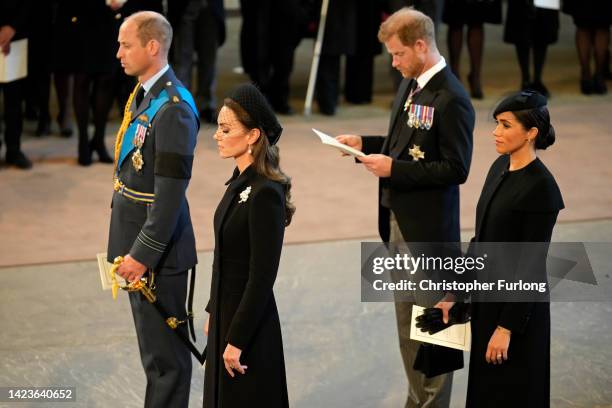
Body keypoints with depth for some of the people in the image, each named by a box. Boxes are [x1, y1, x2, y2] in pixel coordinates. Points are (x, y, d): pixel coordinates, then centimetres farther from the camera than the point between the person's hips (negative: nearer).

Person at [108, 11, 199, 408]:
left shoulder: (173, 108, -21)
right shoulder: (144, 94, 9)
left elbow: (171, 191, -23)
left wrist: (144, 253, -22)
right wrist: (133, 248, 18)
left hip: (157, 244, -10)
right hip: (137, 240, 10)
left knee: (164, 350, -1)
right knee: (153, 345, 19)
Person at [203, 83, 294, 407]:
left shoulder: (265, 193, -21)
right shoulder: (241, 181, 5)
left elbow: (262, 276, -21)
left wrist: (237, 340, -19)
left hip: (249, 323, -9)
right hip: (227, 313, 9)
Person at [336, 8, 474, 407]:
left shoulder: (451, 100, -20)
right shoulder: (411, 85, 8)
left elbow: (456, 169, -21)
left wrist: (394, 168, -22)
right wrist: (365, 143, 5)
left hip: (427, 227, -9)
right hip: (399, 220, 9)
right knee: (407, 320, 17)